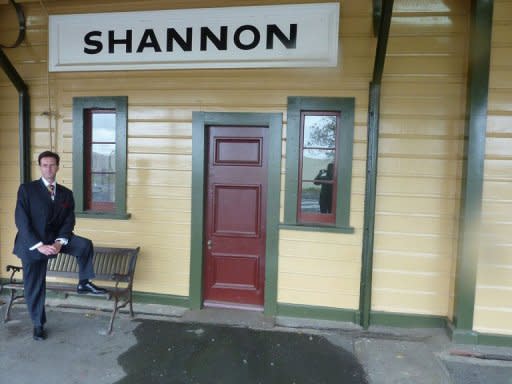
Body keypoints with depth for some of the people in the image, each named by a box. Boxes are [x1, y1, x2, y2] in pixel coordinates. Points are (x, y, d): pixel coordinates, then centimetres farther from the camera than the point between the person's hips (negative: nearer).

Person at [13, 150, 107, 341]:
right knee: (35, 287, 5)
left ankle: (84, 283, -2)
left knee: (85, 244, -23)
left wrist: (59, 242, -19)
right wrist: (39, 245, -22)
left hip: (55, 239, 2)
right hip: (32, 243, -2)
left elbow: (69, 221, -1)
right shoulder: (27, 189, -6)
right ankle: (38, 324, 27)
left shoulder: (66, 193, 4)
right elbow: (21, 221, -13)